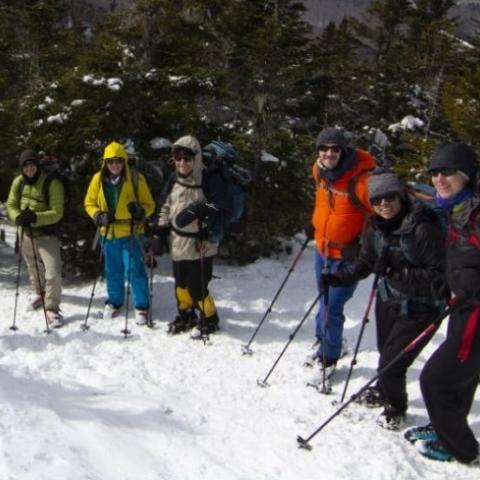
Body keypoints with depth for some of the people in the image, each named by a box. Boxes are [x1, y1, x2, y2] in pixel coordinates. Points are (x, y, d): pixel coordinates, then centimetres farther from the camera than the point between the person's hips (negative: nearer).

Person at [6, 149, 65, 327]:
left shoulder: (52, 183, -20)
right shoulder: (18, 182, -3)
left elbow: (57, 213, -21)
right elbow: (11, 205, 4)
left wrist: (35, 217, -34)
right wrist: (17, 217, -18)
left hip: (47, 235, -5)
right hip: (26, 233, 5)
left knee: (53, 272, -15)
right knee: (34, 268, 25)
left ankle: (52, 309, -3)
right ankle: (39, 293, 50)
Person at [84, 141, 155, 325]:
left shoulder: (136, 179, -9)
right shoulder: (98, 179, -2)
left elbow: (149, 204, -2)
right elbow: (89, 203, 8)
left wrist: (141, 211, -24)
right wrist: (98, 215, -11)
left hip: (130, 233, -3)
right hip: (108, 233, 3)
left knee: (135, 269, -4)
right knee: (112, 270, 16)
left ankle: (142, 306, 9)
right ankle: (114, 301, 34)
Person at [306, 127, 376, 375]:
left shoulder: (360, 178, -25)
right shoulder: (320, 170, -2)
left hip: (346, 255, -7)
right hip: (323, 248, 7)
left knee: (331, 308, -4)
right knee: (325, 300, 22)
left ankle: (329, 357, 13)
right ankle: (323, 345, 40)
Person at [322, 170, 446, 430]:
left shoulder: (423, 229, -26)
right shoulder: (375, 227, -4)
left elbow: (438, 275, -24)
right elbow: (365, 263, 11)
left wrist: (398, 272, -32)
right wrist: (337, 277, -2)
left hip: (419, 308, -6)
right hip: (388, 299, 6)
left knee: (392, 360, -6)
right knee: (385, 351, 22)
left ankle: (395, 407, 23)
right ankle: (384, 391, 51)